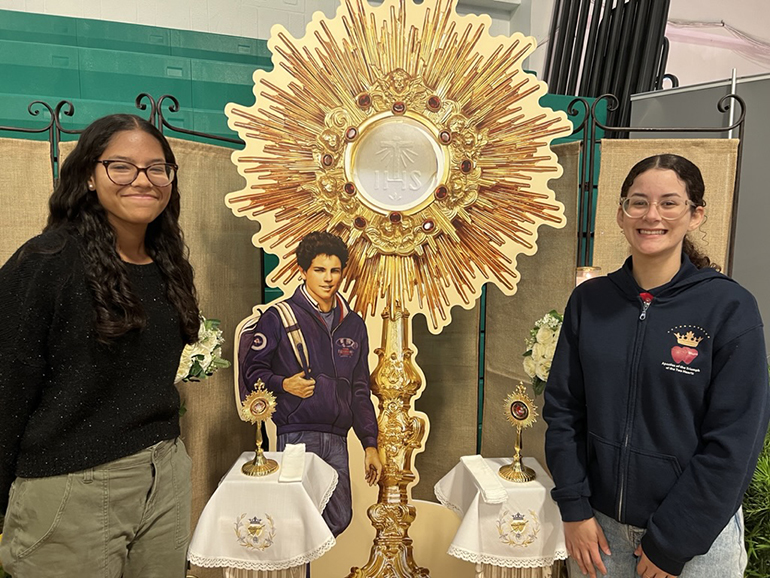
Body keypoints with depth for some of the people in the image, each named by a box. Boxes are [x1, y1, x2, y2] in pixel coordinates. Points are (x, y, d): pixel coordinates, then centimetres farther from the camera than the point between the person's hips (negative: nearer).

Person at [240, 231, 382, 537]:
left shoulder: (353, 324, 14)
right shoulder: (279, 317, -1)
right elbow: (251, 368, 1)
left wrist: (370, 443, 12)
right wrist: (283, 384, -17)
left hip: (337, 439, 5)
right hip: (297, 435, -5)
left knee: (339, 518, 6)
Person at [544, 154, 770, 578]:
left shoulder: (730, 308, -12)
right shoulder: (590, 300, -4)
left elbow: (734, 440, -13)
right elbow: (563, 408, -1)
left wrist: (672, 544, -11)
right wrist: (574, 509, -5)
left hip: (695, 538, -2)